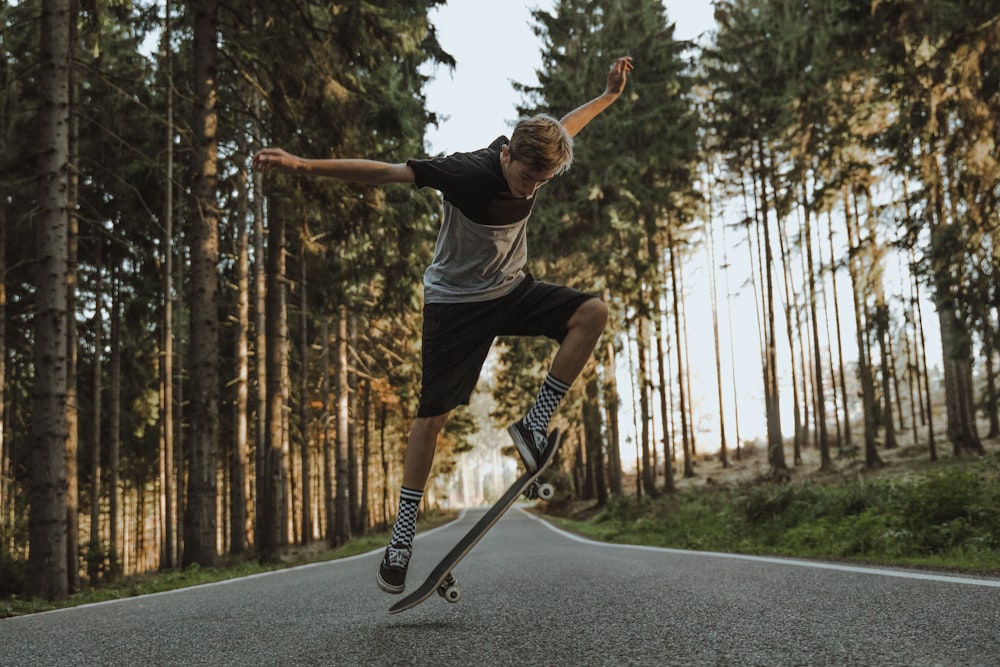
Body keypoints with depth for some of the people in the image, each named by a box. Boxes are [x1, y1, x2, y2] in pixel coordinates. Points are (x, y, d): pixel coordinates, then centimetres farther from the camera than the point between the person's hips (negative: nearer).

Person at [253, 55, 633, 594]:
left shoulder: (537, 161, -9)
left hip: (512, 291, 6)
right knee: (433, 413, -5)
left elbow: (564, 128, 15)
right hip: (456, 301, -6)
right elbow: (384, 172, -33)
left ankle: (533, 425, -6)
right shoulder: (467, 173, -28)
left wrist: (608, 96, 21)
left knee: (593, 313, -16)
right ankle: (402, 534, 7)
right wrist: (304, 165, -40)